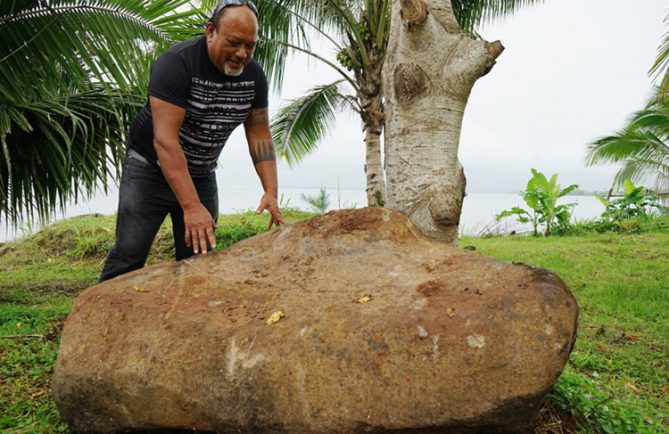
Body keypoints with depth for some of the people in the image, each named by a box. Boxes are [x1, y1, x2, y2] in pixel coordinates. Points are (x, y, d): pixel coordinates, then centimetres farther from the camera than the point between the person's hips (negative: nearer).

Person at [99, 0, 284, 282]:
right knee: (129, 257, -5)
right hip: (150, 167, -5)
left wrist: (271, 191, -16)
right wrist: (191, 206, -38)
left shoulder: (254, 75, -6)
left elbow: (259, 135, -3)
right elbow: (164, 139, -31)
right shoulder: (176, 63, -24)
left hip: (201, 175, 5)